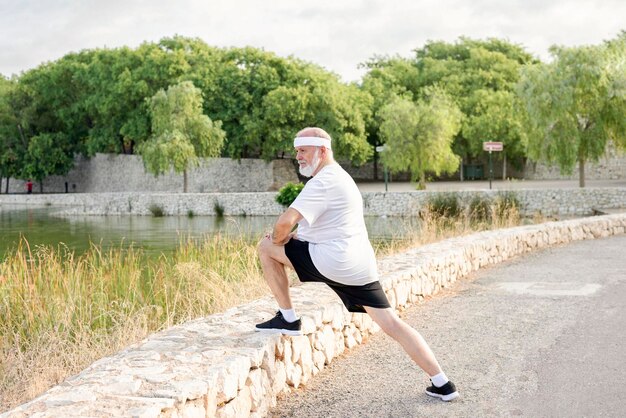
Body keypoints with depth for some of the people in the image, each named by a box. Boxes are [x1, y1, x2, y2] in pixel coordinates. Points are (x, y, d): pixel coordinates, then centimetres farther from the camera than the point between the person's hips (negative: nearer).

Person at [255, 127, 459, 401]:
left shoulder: (323, 181, -11)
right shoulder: (340, 176, 21)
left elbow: (285, 222, -22)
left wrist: (278, 239, 0)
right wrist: (289, 237, 16)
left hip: (333, 261, -10)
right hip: (361, 264, 10)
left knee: (266, 247, 2)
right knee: (392, 324, 8)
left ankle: (288, 319, 6)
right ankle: (442, 384, 6)